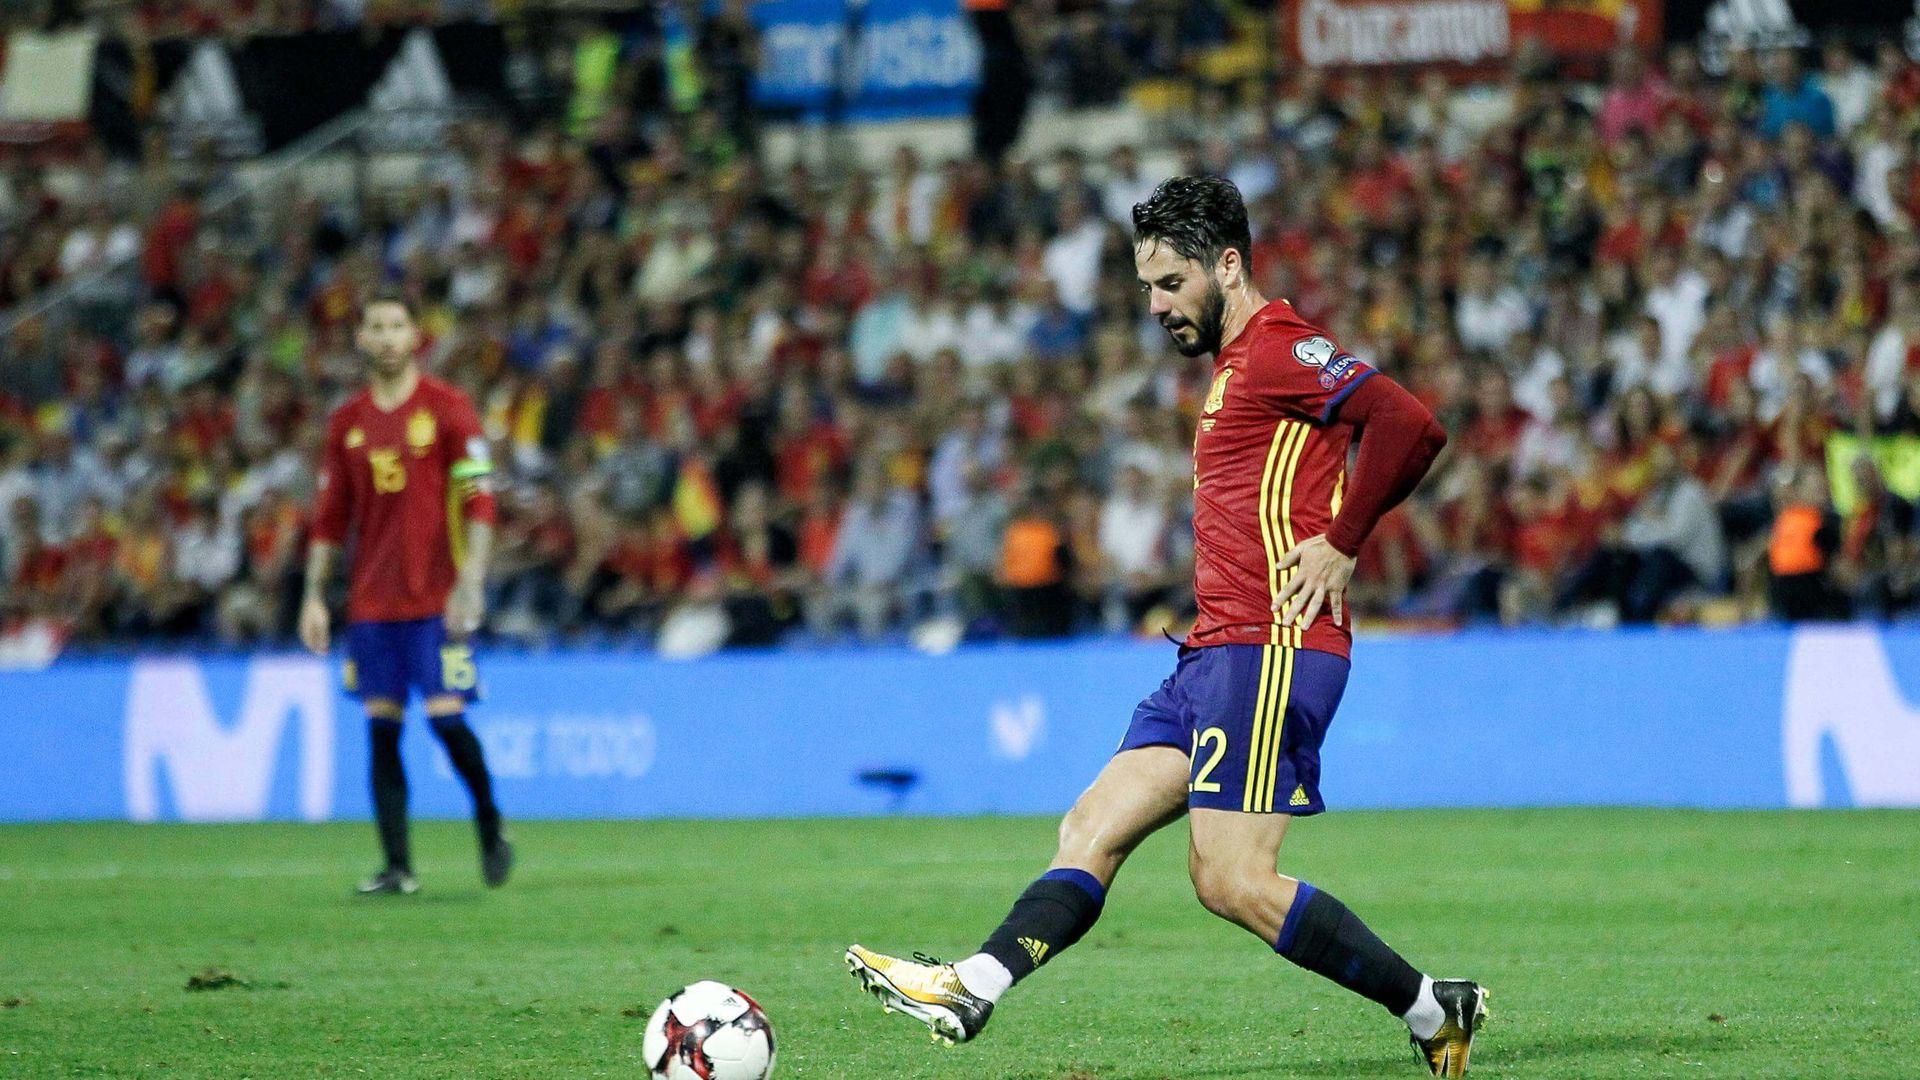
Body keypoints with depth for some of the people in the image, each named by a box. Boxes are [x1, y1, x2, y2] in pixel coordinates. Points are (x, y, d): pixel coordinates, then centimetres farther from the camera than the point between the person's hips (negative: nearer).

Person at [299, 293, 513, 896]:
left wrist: (470, 582, -17)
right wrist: (314, 596, 9)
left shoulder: (447, 408, -2)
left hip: (436, 598, -4)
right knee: (381, 728, 1)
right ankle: (397, 867, 3)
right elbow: (330, 517, 15)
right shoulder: (347, 421, 11)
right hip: (371, 599, 4)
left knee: (445, 717, -11)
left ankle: (490, 825, 13)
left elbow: (479, 501, -7)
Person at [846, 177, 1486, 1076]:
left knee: (1230, 880, -13)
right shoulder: (1236, 362, 22)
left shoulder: (1279, 348, -9)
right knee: (1092, 831, 0)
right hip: (1215, 654, 10)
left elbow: (1410, 425, -22)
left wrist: (1341, 545, -15)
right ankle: (971, 992, -8)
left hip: (1271, 649, -10)